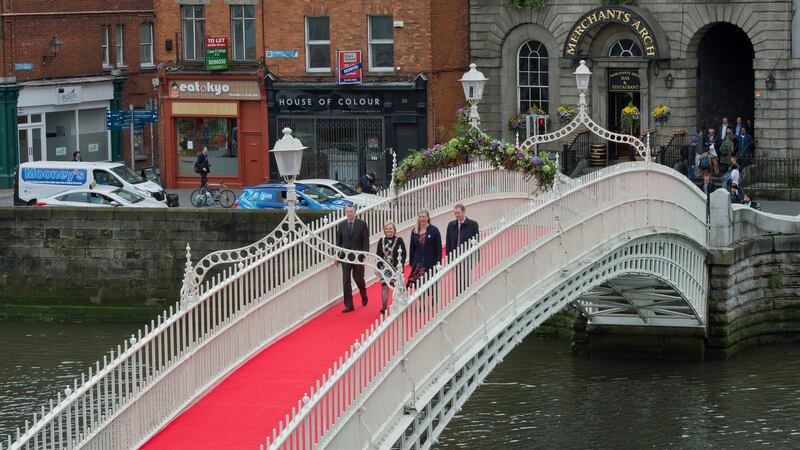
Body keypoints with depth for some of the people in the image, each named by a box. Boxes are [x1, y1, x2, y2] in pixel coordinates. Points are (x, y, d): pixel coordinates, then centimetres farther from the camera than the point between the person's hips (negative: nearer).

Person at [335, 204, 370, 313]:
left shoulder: (362, 224, -2)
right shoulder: (342, 225, 6)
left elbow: (366, 241, -4)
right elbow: (338, 241, 11)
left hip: (358, 256, -2)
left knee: (358, 279, 8)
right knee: (346, 281, -4)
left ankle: (364, 296, 38)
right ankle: (348, 305, -1)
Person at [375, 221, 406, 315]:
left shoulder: (399, 240, -4)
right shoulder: (381, 241, 6)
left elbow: (404, 254, -3)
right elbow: (378, 255, 11)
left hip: (396, 268, -3)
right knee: (384, 286, -1)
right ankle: (384, 307, 2)